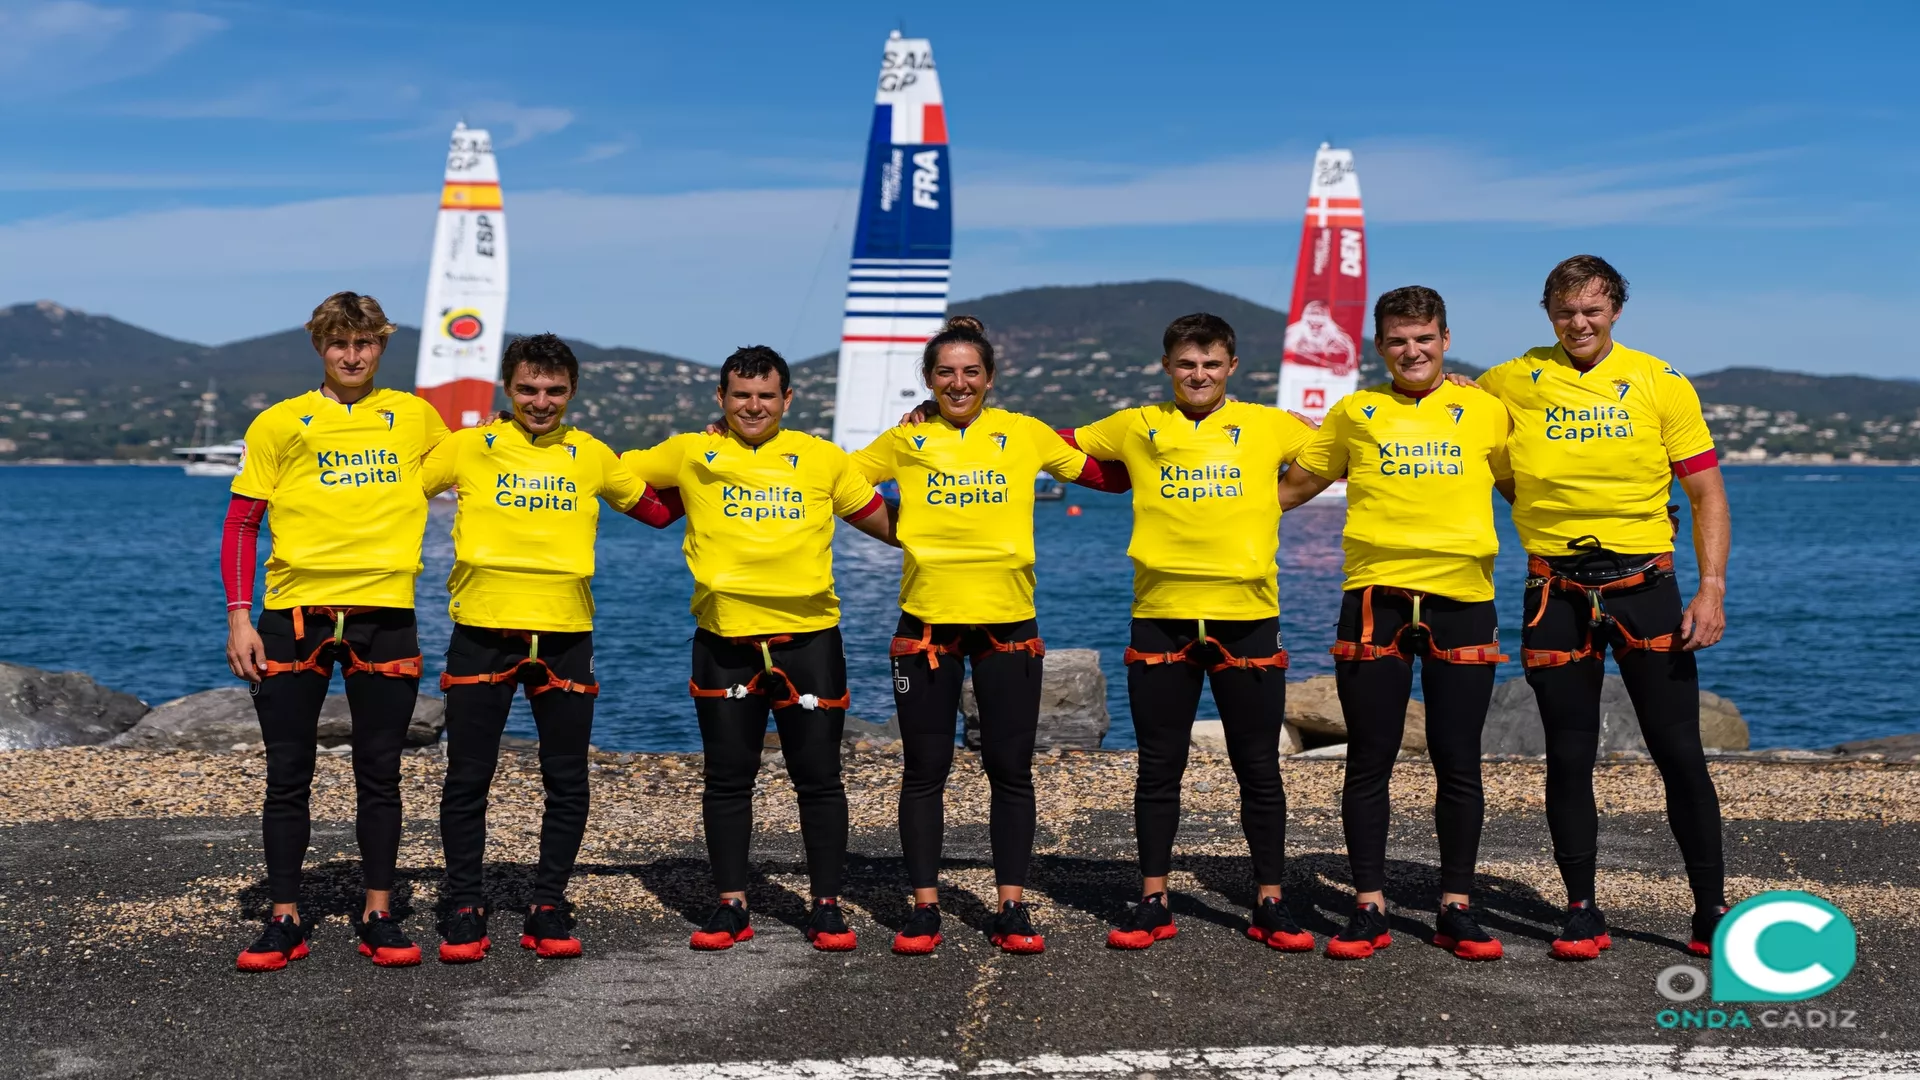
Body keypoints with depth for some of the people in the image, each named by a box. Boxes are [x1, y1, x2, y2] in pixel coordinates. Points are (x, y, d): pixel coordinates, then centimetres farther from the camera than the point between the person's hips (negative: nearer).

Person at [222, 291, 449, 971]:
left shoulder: (414, 417, 10)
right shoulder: (279, 423, 5)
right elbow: (241, 524, 4)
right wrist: (239, 618, -4)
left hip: (384, 614, 1)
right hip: (295, 612, -1)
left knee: (379, 776, 6)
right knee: (288, 778, 3)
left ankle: (378, 917, 16)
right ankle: (285, 920, 13)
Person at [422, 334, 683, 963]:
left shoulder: (592, 455, 9)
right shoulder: (470, 447, 3)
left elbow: (657, 511, 20)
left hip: (565, 635, 2)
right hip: (483, 633, -2)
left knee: (567, 782, 5)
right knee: (467, 780, 3)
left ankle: (548, 907, 17)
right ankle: (465, 909, 16)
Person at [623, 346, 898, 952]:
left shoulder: (822, 459, 8)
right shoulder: (691, 454, 7)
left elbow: (889, 526, 13)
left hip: (808, 636, 0)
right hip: (724, 640, 1)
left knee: (818, 778, 4)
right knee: (727, 779, 8)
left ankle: (827, 906, 15)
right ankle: (731, 906, 19)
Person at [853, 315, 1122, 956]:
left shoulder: (1024, 434, 6)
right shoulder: (906, 441, 6)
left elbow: (1099, 470, 12)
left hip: (1008, 621, 0)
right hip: (926, 623, 0)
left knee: (1010, 770, 4)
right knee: (925, 771, 5)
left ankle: (1012, 909, 13)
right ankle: (924, 909, 14)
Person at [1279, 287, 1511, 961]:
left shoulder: (1484, 411, 8)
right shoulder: (1355, 412, 9)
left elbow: (1522, 487, 19)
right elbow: (1297, 483, 18)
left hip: (1462, 601, 0)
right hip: (1375, 602, 0)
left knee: (1458, 765, 5)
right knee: (1369, 764, 3)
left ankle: (1456, 911, 16)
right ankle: (1369, 911, 12)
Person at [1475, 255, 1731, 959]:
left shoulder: (1661, 384, 2)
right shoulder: (1512, 383, 2)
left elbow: (1706, 494, 2)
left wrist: (1712, 589, -7)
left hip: (1644, 584, 0)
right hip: (1557, 595, 1)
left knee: (1679, 753, 1)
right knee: (1568, 759, 5)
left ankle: (1711, 911, 14)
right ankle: (1582, 913, 17)